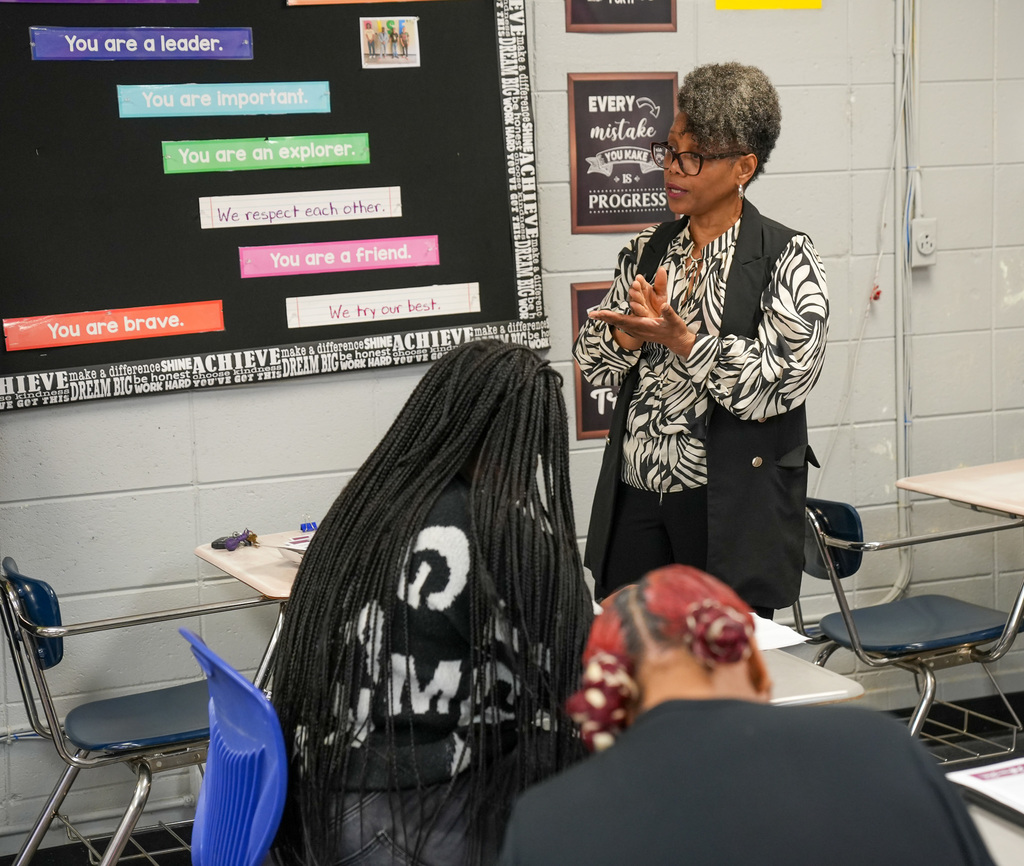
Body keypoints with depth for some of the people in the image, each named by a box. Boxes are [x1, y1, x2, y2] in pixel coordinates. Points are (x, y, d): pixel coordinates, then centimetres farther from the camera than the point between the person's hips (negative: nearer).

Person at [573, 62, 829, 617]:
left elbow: (780, 383, -15)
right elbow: (592, 364, 10)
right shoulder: (644, 253, 11)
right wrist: (629, 335, -11)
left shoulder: (787, 259, -4)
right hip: (634, 499, 5)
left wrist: (681, 339, -21)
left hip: (732, 508, -4)